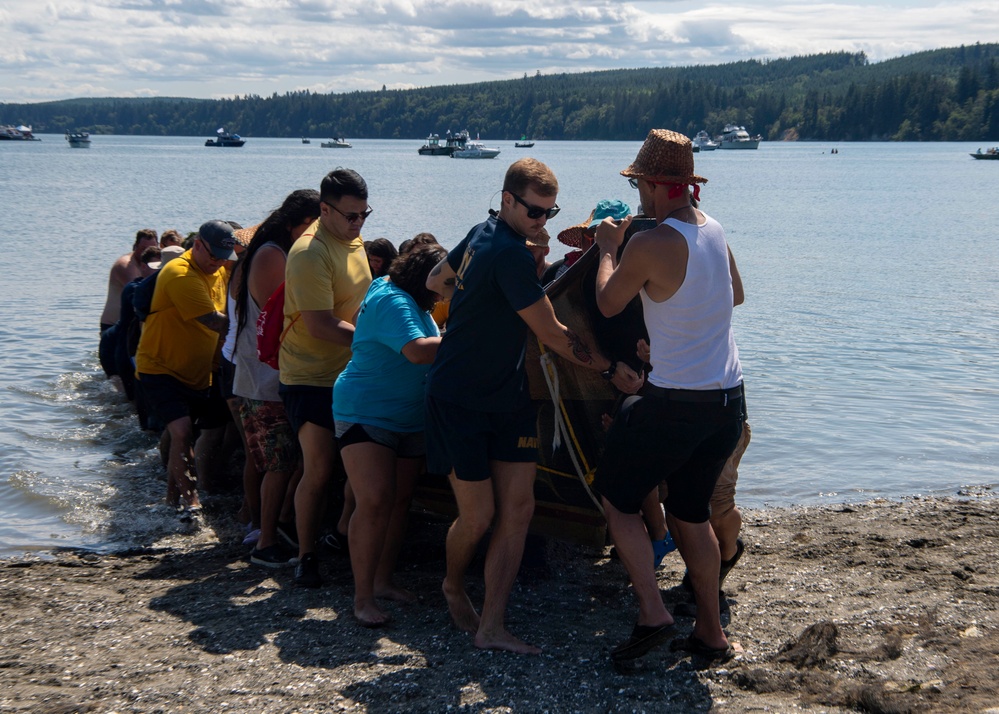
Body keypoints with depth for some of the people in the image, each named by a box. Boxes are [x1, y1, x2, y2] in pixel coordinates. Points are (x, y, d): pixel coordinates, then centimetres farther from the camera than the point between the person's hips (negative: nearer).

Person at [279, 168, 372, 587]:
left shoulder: (353, 241, 9)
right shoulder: (310, 253, -20)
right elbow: (321, 325, -24)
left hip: (350, 372, 8)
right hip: (311, 376, -8)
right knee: (320, 469, -9)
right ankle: (306, 557, 3)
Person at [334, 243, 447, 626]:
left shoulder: (415, 305, 13)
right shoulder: (392, 302, -19)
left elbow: (432, 352, 15)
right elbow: (418, 351, -33)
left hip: (409, 419, 10)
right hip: (366, 416, -10)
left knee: (400, 501, 10)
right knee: (375, 503, -17)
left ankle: (382, 580, 22)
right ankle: (363, 597, -12)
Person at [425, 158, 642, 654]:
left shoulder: (483, 235, 6)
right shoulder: (510, 255, -22)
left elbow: (437, 281, 22)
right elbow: (553, 334, -19)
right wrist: (611, 369, -10)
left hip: (508, 397, 9)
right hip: (460, 401, -9)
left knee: (518, 508, -1)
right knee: (479, 516, -3)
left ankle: (491, 627, 1)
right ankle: (453, 586, 29)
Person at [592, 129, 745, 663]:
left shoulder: (649, 243, -16)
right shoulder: (714, 230, 7)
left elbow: (608, 303, -1)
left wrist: (608, 248, 14)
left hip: (675, 402, -7)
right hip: (728, 399, 7)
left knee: (616, 497, 10)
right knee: (691, 512, 20)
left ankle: (652, 613, 0)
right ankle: (711, 633, 22)